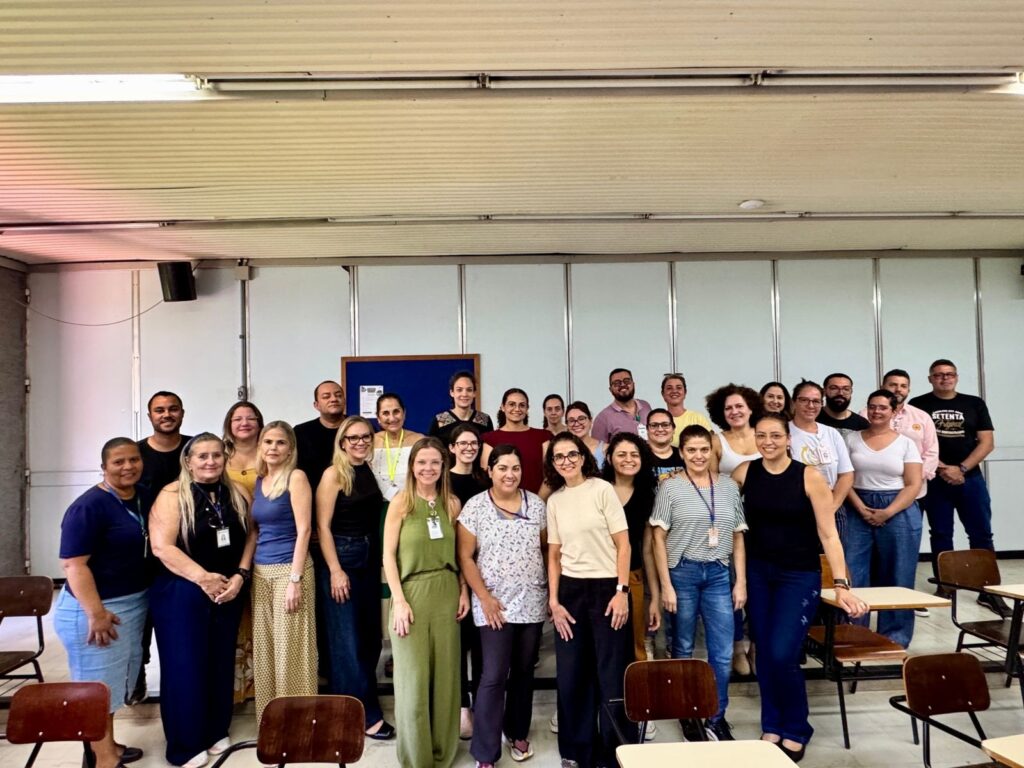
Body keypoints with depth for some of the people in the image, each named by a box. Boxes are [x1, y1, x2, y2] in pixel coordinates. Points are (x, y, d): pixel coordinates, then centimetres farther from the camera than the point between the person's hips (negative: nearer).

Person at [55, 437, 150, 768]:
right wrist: (96, 613, -25)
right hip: (94, 608, -8)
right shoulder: (89, 506, -18)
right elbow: (73, 563, -21)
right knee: (98, 685, 5)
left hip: (134, 604, 8)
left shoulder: (144, 497, 5)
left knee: (114, 682, 19)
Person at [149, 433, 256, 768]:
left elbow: (251, 535, 6)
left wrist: (240, 576, -8)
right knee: (185, 666, 2)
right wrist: (204, 578, -20)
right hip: (181, 593, -4)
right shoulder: (173, 495, -10)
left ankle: (216, 731, 30)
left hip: (229, 593, 5)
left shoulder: (238, 494, 4)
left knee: (221, 662, 12)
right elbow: (162, 546, -17)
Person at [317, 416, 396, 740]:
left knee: (370, 637, 12)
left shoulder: (371, 471, 7)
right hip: (341, 558, -7)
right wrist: (335, 571, -16)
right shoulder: (334, 474, -9)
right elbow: (323, 526, -11)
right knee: (348, 641, 0)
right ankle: (366, 713, 10)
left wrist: (381, 560, 6)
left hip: (371, 559, 7)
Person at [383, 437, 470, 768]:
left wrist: (463, 591, 2)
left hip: (446, 593, 3)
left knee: (445, 675, 9)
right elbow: (389, 555, -6)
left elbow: (459, 553, 11)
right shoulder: (400, 502, -4)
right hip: (412, 593, -3)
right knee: (414, 678, 2)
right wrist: (399, 600, -12)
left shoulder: (452, 503, 6)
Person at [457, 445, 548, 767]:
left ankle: (518, 733, 34)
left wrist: (553, 591, 4)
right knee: (494, 676, -5)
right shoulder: (475, 506, -7)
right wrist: (484, 597, -11)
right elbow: (465, 557, -6)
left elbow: (547, 548, 10)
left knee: (524, 671, 15)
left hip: (532, 602, 4)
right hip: (495, 605, -3)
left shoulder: (536, 504, 3)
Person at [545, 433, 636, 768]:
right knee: (571, 674, 9)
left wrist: (622, 591, -12)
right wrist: (553, 601, 3)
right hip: (570, 590, 4)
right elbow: (554, 555, 9)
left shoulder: (602, 489, -5)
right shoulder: (554, 501, 7)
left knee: (611, 673, 1)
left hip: (606, 587, -4)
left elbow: (623, 544, -6)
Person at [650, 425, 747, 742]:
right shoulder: (670, 487, -3)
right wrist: (665, 585, -10)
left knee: (723, 653, 4)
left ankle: (716, 718, 22)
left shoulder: (729, 486, 7)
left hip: (719, 574, 3)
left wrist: (741, 581, 5)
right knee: (683, 649, 9)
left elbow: (738, 537, 10)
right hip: (682, 572, -3)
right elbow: (659, 538, -5)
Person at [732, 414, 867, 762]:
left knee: (782, 655, -9)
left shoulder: (810, 477, -12)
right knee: (764, 652, 8)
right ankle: (771, 726, 27)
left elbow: (828, 534, -12)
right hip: (758, 572, 3)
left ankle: (796, 731, 14)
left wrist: (841, 584, -17)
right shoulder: (744, 473, -4)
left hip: (799, 575, -3)